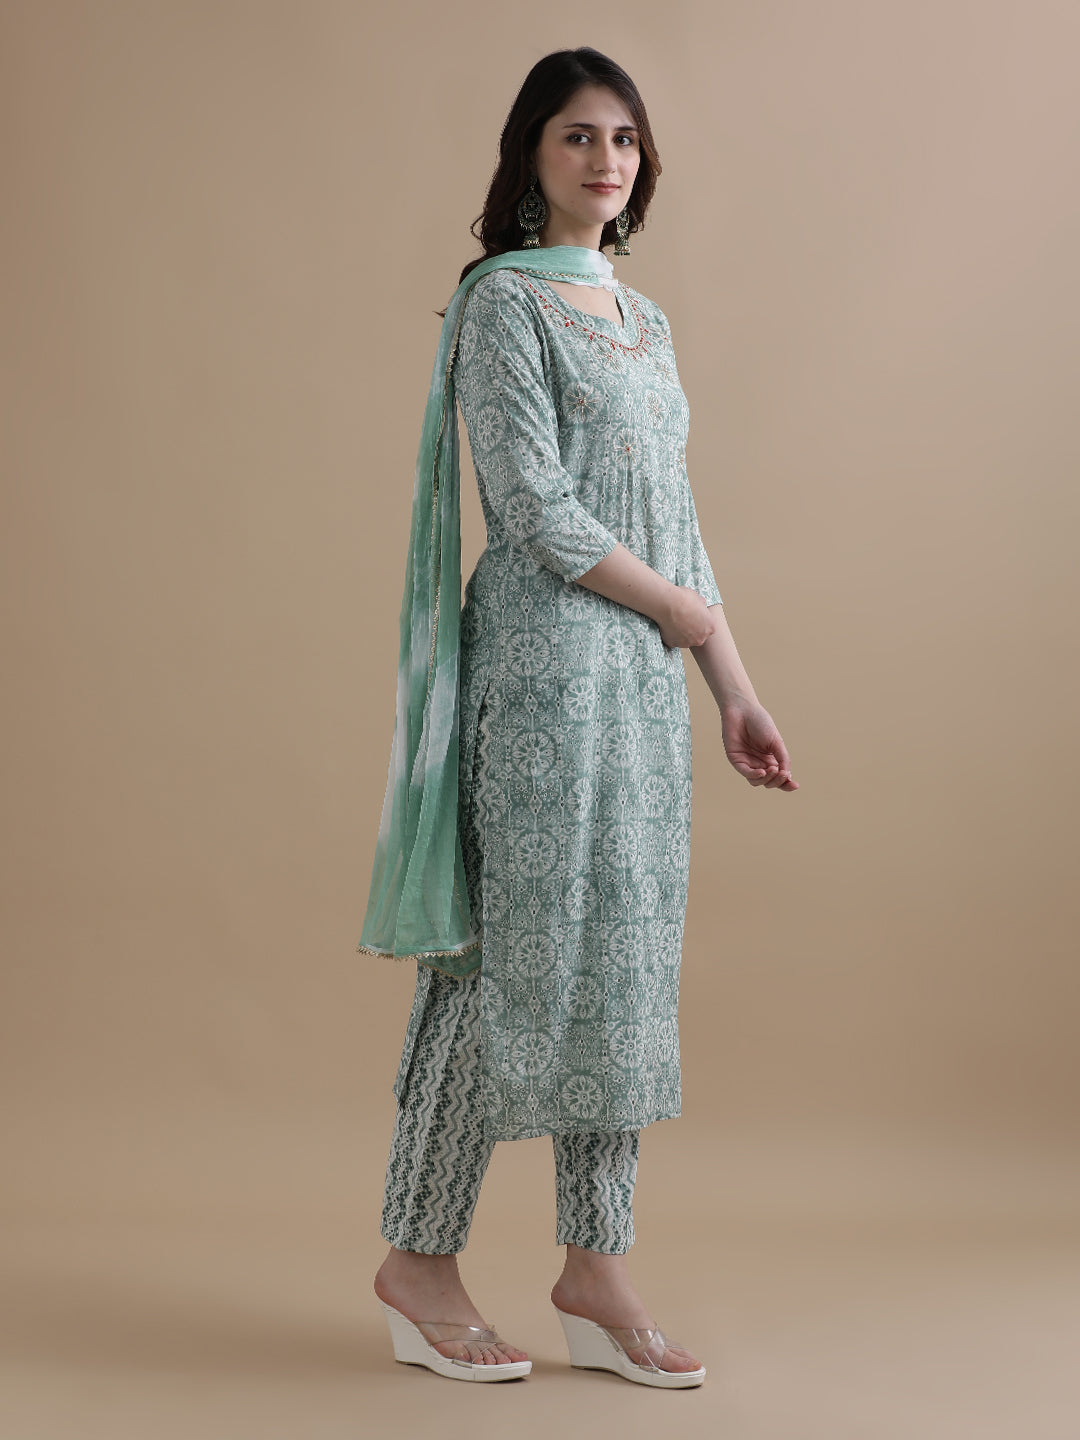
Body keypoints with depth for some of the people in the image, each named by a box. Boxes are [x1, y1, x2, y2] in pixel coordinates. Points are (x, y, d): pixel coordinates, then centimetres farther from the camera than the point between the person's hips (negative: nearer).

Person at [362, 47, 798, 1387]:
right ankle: (417, 1255, 9)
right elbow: (539, 511, -14)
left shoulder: (643, 319, 18)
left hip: (646, 677, 8)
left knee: (626, 957, 6)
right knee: (514, 949, -5)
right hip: (545, 663, -8)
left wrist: (733, 689, 13)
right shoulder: (502, 301, -5)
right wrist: (691, 616, -6)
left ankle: (596, 1271, 14)